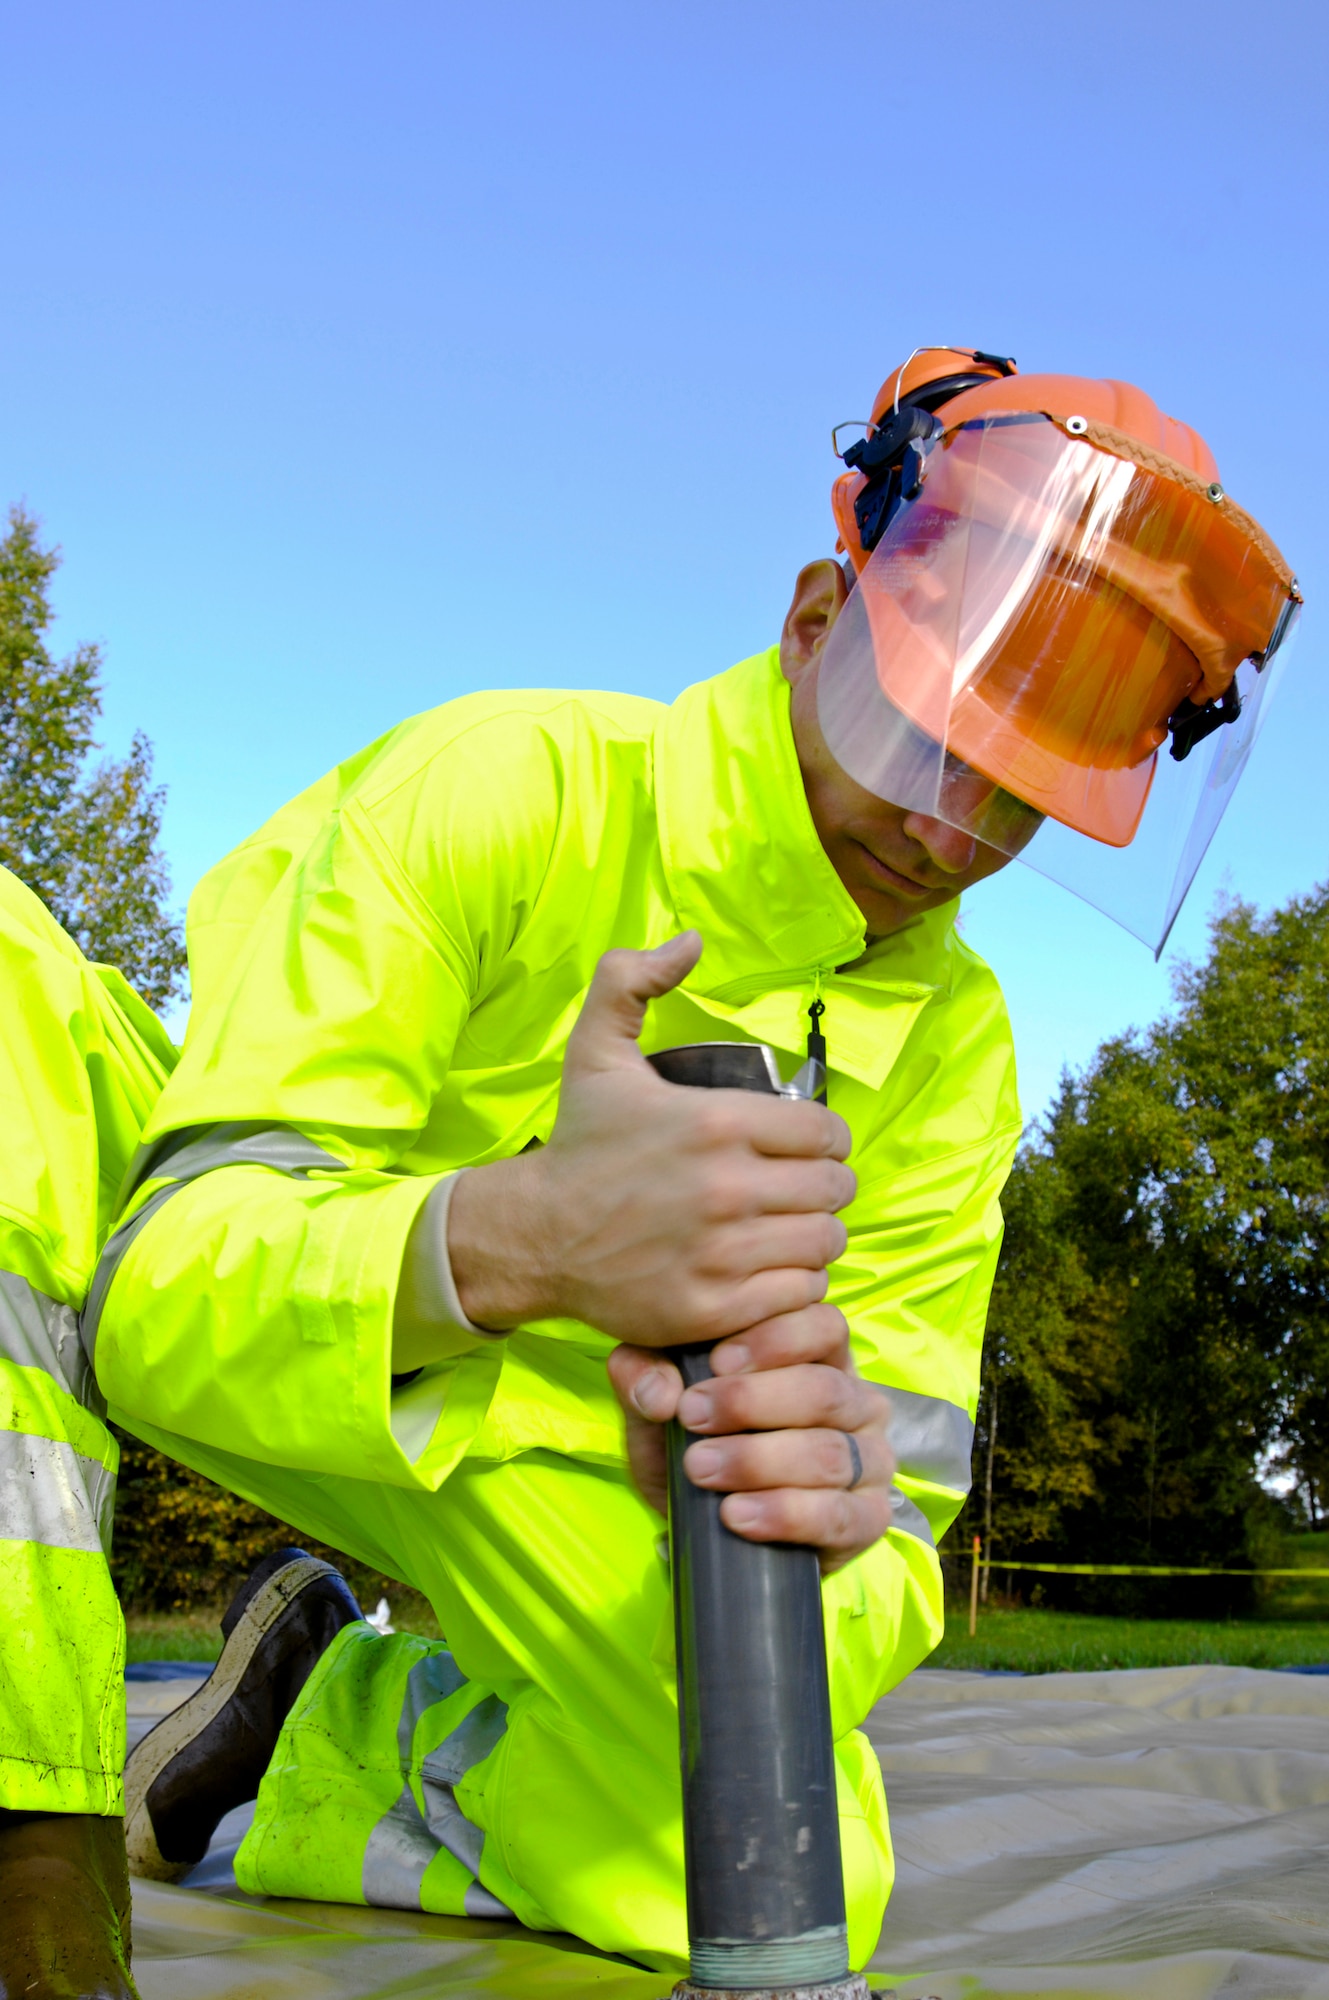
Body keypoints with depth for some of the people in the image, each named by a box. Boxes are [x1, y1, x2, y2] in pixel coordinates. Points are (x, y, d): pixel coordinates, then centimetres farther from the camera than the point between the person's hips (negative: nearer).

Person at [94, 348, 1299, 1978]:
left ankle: (341, 1729, 9)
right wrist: (515, 1233, -53)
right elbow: (166, 1287, -32)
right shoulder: (497, 789, -25)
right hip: (273, 1365, -2)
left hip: (542, 1454, 2)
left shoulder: (948, 1042, -12)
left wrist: (828, 1518, -44)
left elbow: (891, 1515, -18)